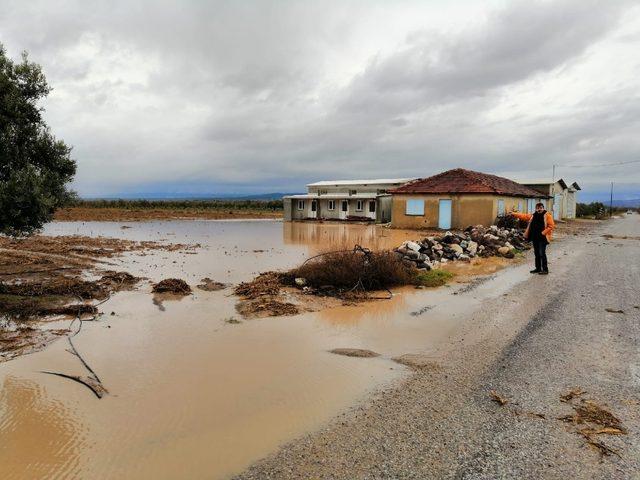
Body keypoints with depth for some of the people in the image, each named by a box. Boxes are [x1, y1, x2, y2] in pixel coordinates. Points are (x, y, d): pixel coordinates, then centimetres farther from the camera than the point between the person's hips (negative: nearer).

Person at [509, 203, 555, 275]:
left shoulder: (547, 215, -6)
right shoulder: (533, 216, 11)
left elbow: (551, 226, -10)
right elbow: (523, 216, 15)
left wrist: (543, 233, -16)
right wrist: (514, 214, 8)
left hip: (542, 238, -6)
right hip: (535, 238, 6)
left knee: (542, 253, -9)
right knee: (537, 253, 12)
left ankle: (545, 269, -2)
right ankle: (538, 268, 22)